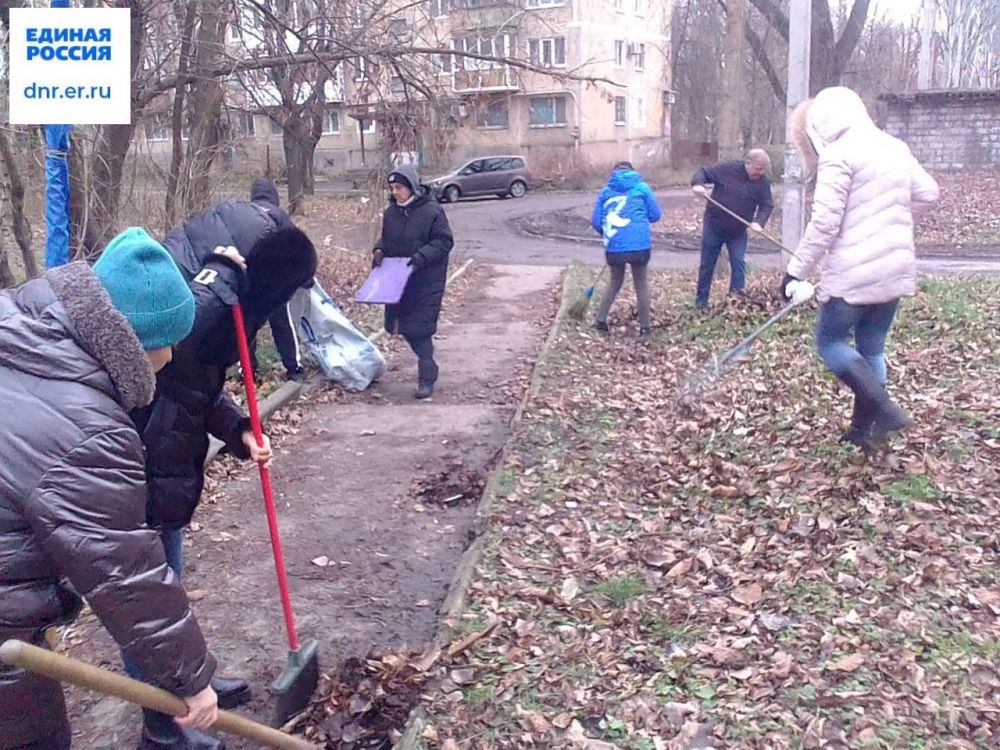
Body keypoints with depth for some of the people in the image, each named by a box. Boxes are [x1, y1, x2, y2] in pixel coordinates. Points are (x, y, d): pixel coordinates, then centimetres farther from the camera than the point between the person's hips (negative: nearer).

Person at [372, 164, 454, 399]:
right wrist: (379, 249, -2)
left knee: (420, 328, -7)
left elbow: (444, 241, -12)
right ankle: (427, 363, 29)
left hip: (426, 282, -6)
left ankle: (427, 378, 4)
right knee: (404, 326, 9)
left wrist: (422, 256, -23)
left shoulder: (432, 211, -13)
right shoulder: (391, 212, 5)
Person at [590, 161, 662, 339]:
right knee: (641, 283, 14)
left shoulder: (606, 191, 11)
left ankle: (600, 320, 21)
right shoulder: (641, 187, 6)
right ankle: (645, 326, 17)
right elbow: (655, 215, 7)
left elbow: (596, 221, 8)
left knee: (615, 281, 24)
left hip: (614, 246, 2)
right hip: (639, 244, -2)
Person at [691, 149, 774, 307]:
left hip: (738, 232, 1)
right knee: (707, 265, 7)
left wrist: (759, 222, -25)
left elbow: (767, 205, -5)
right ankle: (701, 301, 18)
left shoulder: (763, 183, -7)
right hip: (713, 227, -1)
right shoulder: (727, 168, -13)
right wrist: (697, 184, -30)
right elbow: (703, 173, -7)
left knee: (739, 263, -6)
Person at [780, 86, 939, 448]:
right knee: (872, 349, 15)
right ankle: (864, 428, 20)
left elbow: (824, 224, -18)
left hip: (854, 275, -7)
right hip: (896, 269, 8)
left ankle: (883, 409, -7)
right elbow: (928, 193, 20)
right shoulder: (894, 147, 10)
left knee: (830, 343, 7)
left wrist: (796, 271, -11)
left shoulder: (838, 155, -13)